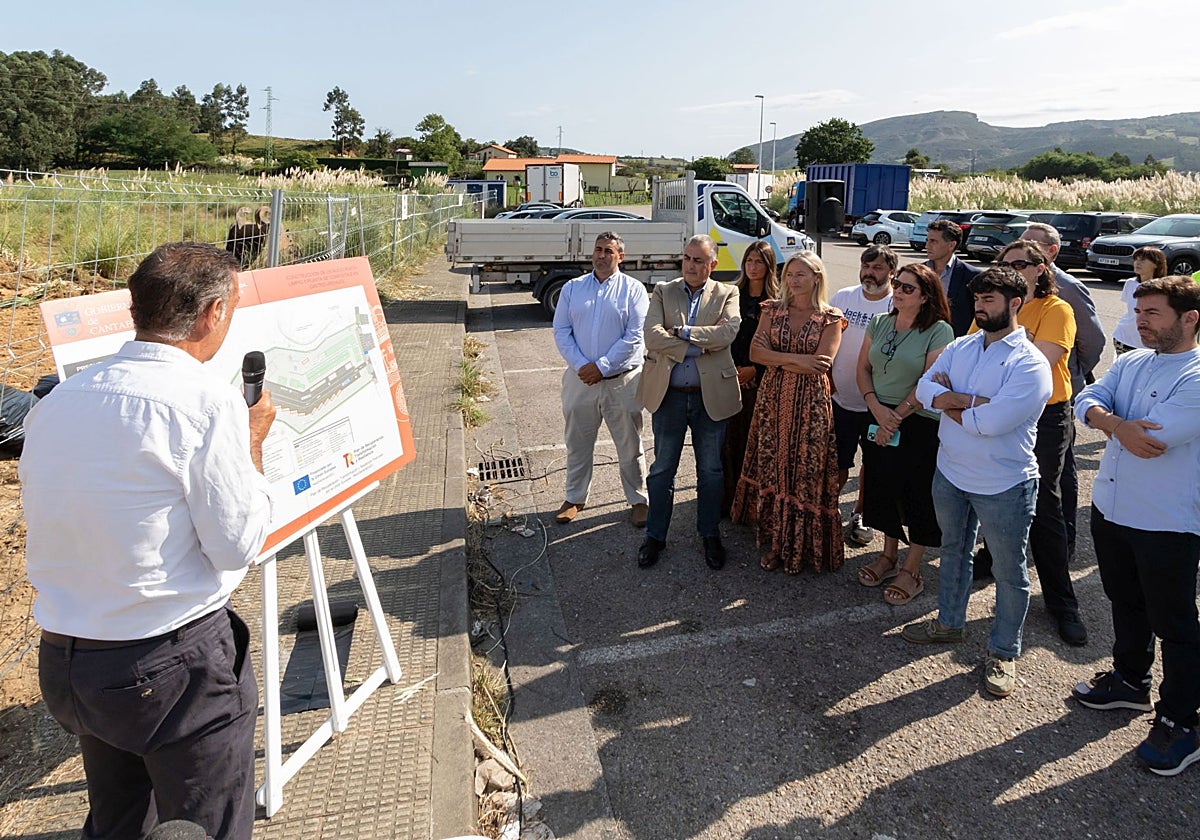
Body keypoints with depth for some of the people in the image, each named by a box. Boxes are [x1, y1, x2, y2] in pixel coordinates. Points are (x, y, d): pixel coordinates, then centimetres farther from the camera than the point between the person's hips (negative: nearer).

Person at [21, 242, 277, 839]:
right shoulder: (208, 401, -19)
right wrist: (252, 441, -2)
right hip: (176, 668, -7)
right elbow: (238, 544, -15)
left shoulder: (57, 400, 3)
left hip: (62, 663, 7)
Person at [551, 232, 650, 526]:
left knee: (630, 446, 7)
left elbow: (635, 336, -9)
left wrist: (602, 366, -15)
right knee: (578, 443, 13)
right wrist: (580, 365, -11)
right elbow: (561, 331, 3)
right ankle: (574, 498, 29)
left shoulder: (633, 289, -1)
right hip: (580, 379, 3)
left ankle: (638, 500, 22)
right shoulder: (572, 288, 8)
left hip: (622, 380, -2)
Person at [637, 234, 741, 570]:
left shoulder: (727, 294, 2)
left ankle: (710, 535, 29)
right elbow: (652, 337, -13)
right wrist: (699, 346, -16)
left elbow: (728, 332, -18)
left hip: (711, 396, 0)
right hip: (668, 394, 0)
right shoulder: (662, 291, 2)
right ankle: (655, 536, 24)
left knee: (710, 471, 13)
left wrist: (681, 332, -16)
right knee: (662, 469, 10)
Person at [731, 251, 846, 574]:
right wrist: (796, 359, -15)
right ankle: (773, 543, 19)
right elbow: (755, 351, -5)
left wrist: (777, 359, -9)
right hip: (773, 399, 3)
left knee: (806, 473, 1)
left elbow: (821, 365, -13)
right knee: (770, 469, 6)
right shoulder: (774, 311, 8)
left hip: (810, 404, -3)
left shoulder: (830, 319, -1)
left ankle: (801, 545, 16)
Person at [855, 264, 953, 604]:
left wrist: (896, 418, -14)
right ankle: (889, 556, 31)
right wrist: (877, 408, -9)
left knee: (919, 496, 4)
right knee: (883, 488, 13)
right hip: (879, 420, 6)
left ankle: (911, 570, 17)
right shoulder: (880, 323, 6)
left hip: (921, 426, -5)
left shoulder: (939, 331, -11)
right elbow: (863, 368, 6)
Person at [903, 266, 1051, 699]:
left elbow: (992, 422, -29)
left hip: (1004, 485, -6)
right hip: (950, 472, 7)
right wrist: (972, 400, -23)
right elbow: (925, 388, -8)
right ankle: (950, 621, 44)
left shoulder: (1029, 363, -19)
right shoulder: (960, 347, 3)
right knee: (953, 550, 24)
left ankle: (1003, 653, 26)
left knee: (1009, 572, 8)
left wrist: (948, 400, -14)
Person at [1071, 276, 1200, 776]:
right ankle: (1130, 681, 42)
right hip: (1110, 509, 7)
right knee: (1126, 604, 23)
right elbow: (1086, 402, -4)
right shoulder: (1129, 364, 7)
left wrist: (1111, 422, -8)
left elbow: (1156, 438, -26)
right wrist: (1118, 424, -24)